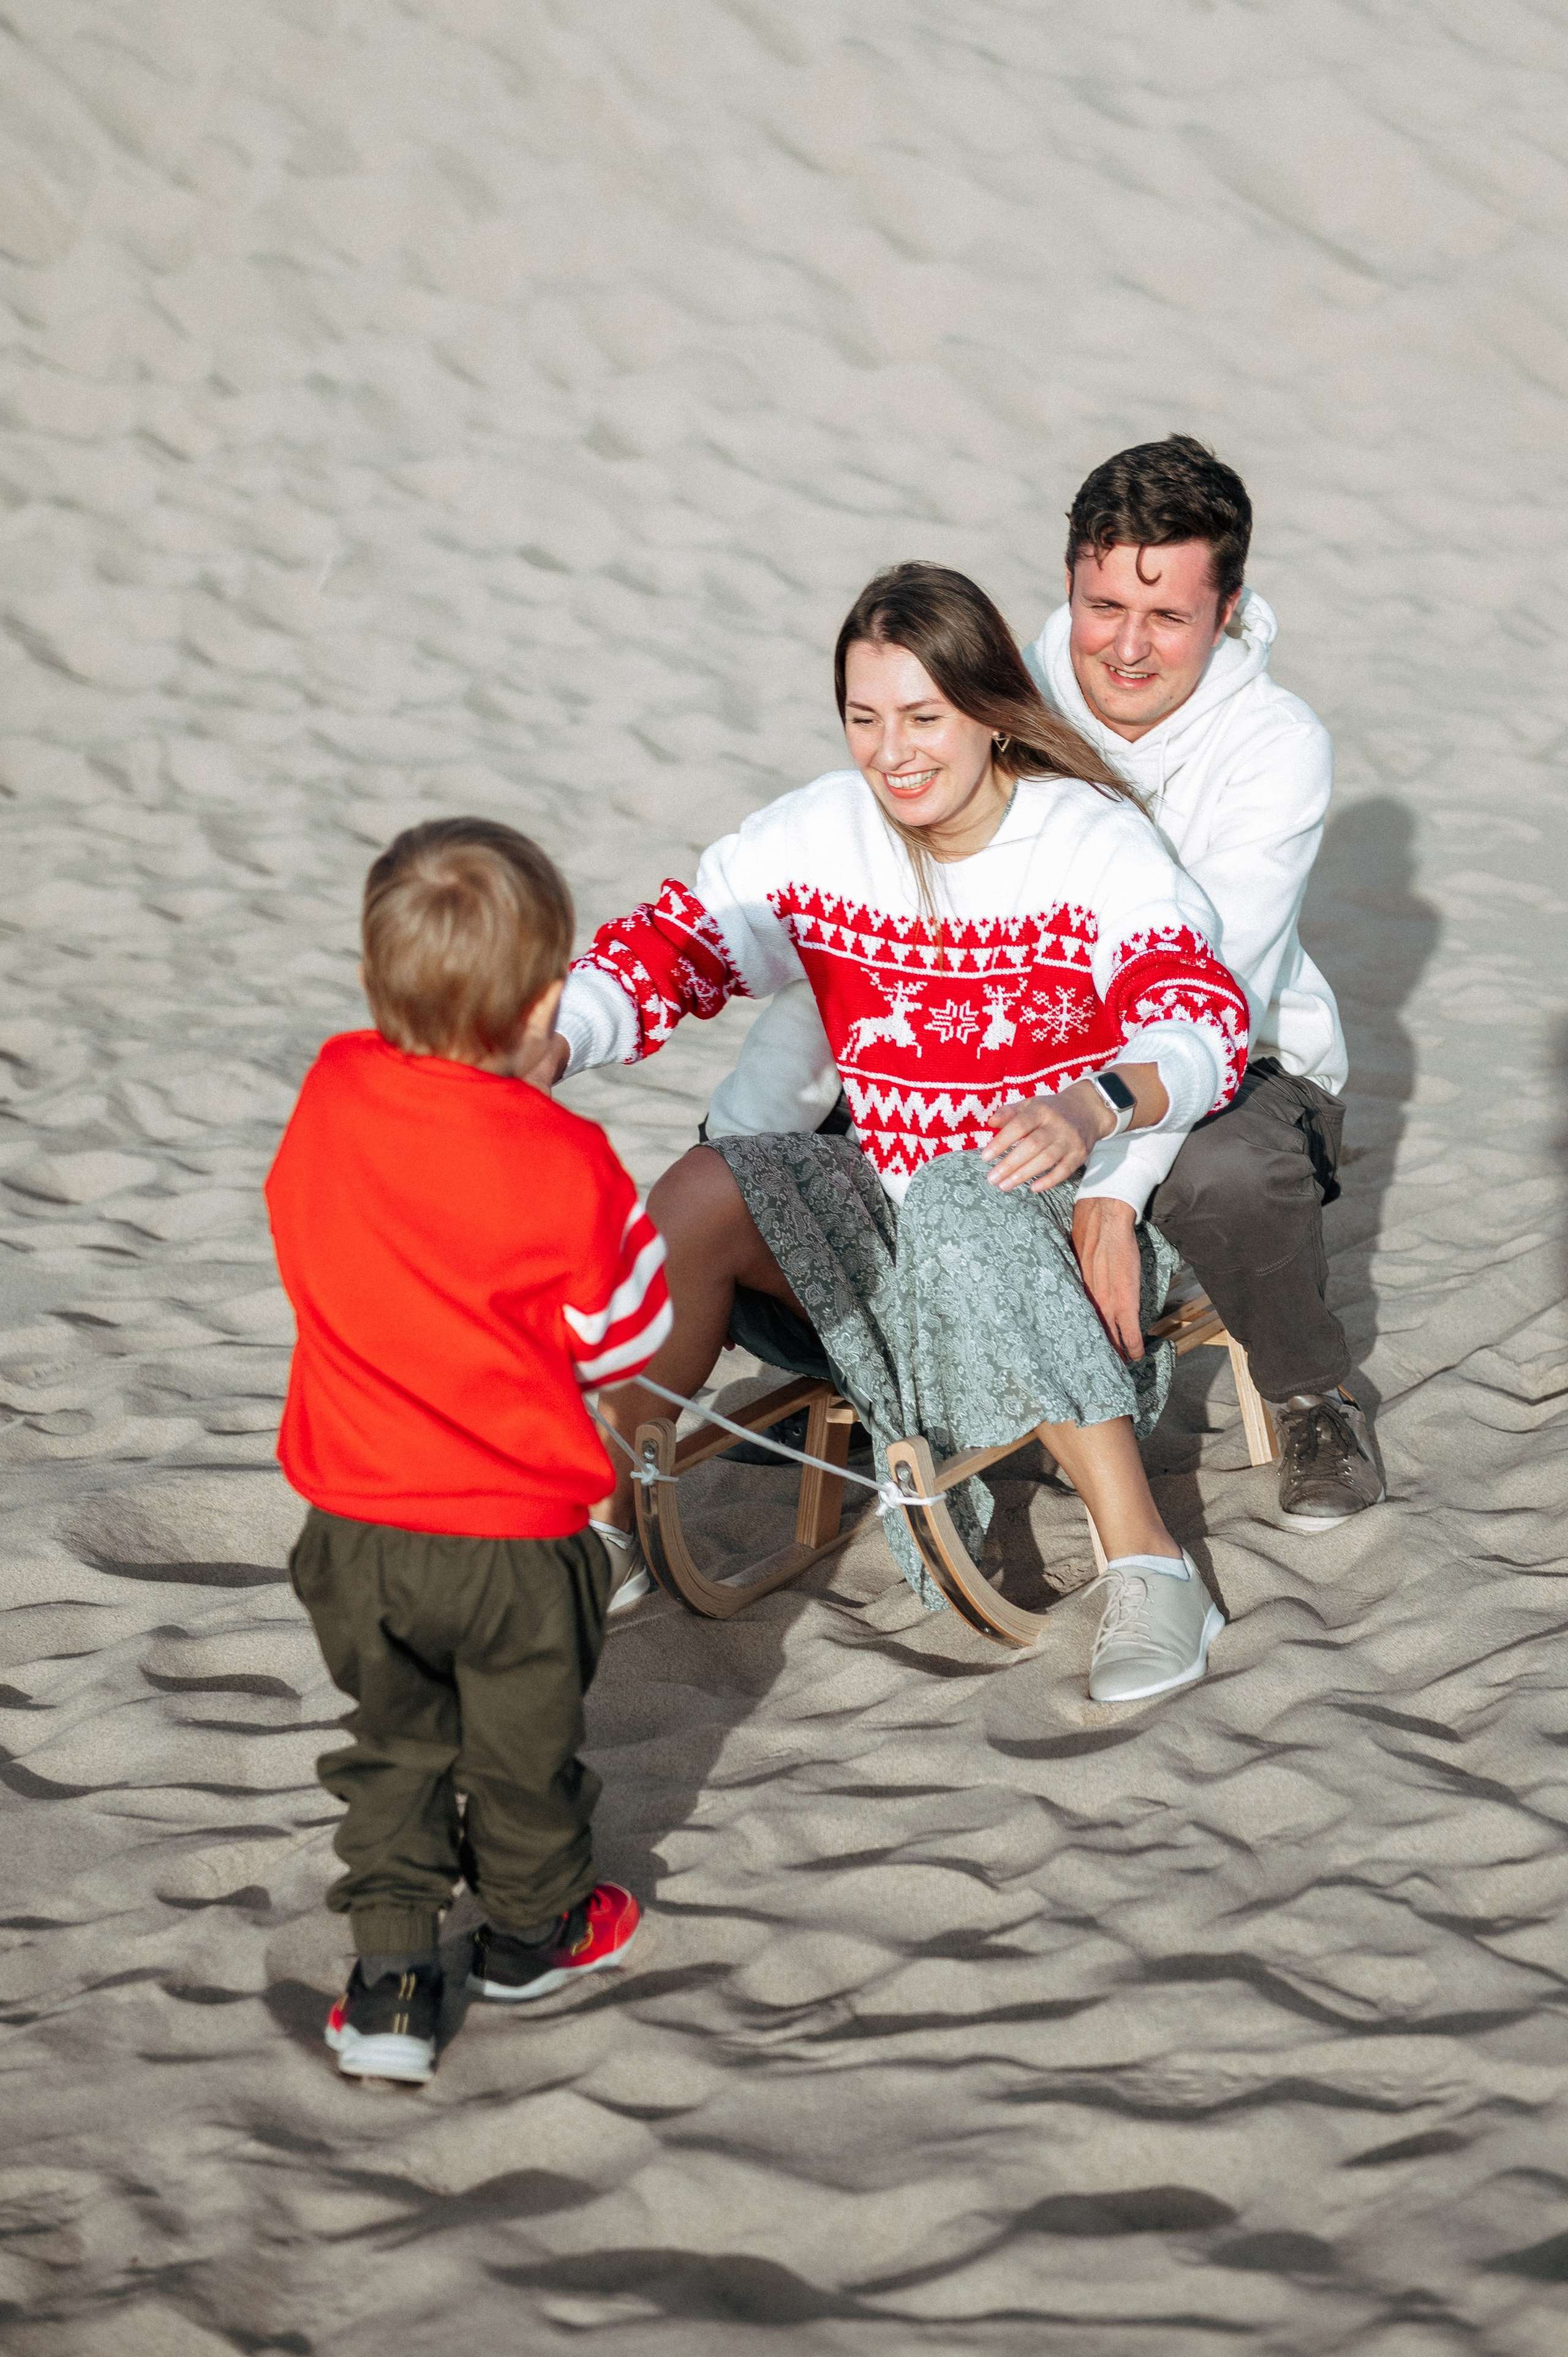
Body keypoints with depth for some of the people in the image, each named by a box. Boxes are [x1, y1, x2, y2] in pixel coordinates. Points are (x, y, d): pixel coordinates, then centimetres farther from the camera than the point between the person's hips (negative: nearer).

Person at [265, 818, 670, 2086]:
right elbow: (628, 1331, -10)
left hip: (354, 1526, 3)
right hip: (518, 1535, -3)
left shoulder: (326, 1102, -10)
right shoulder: (565, 1165, -22)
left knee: (393, 1745, 21)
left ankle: (390, 1979, 18)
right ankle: (534, 1932, 40)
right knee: (524, 1744, 20)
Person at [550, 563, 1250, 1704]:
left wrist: (1097, 1104, -49)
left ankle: (1150, 1564, -32)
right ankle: (610, 1522, -8)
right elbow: (668, 945, -6)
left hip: (1063, 1208, -4)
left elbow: (1204, 1019, -26)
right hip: (884, 1205, 4)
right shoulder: (818, 835, -1)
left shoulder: (1097, 843, -13)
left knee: (965, 1213, -37)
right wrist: (550, 1042, -28)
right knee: (703, 1192, -22)